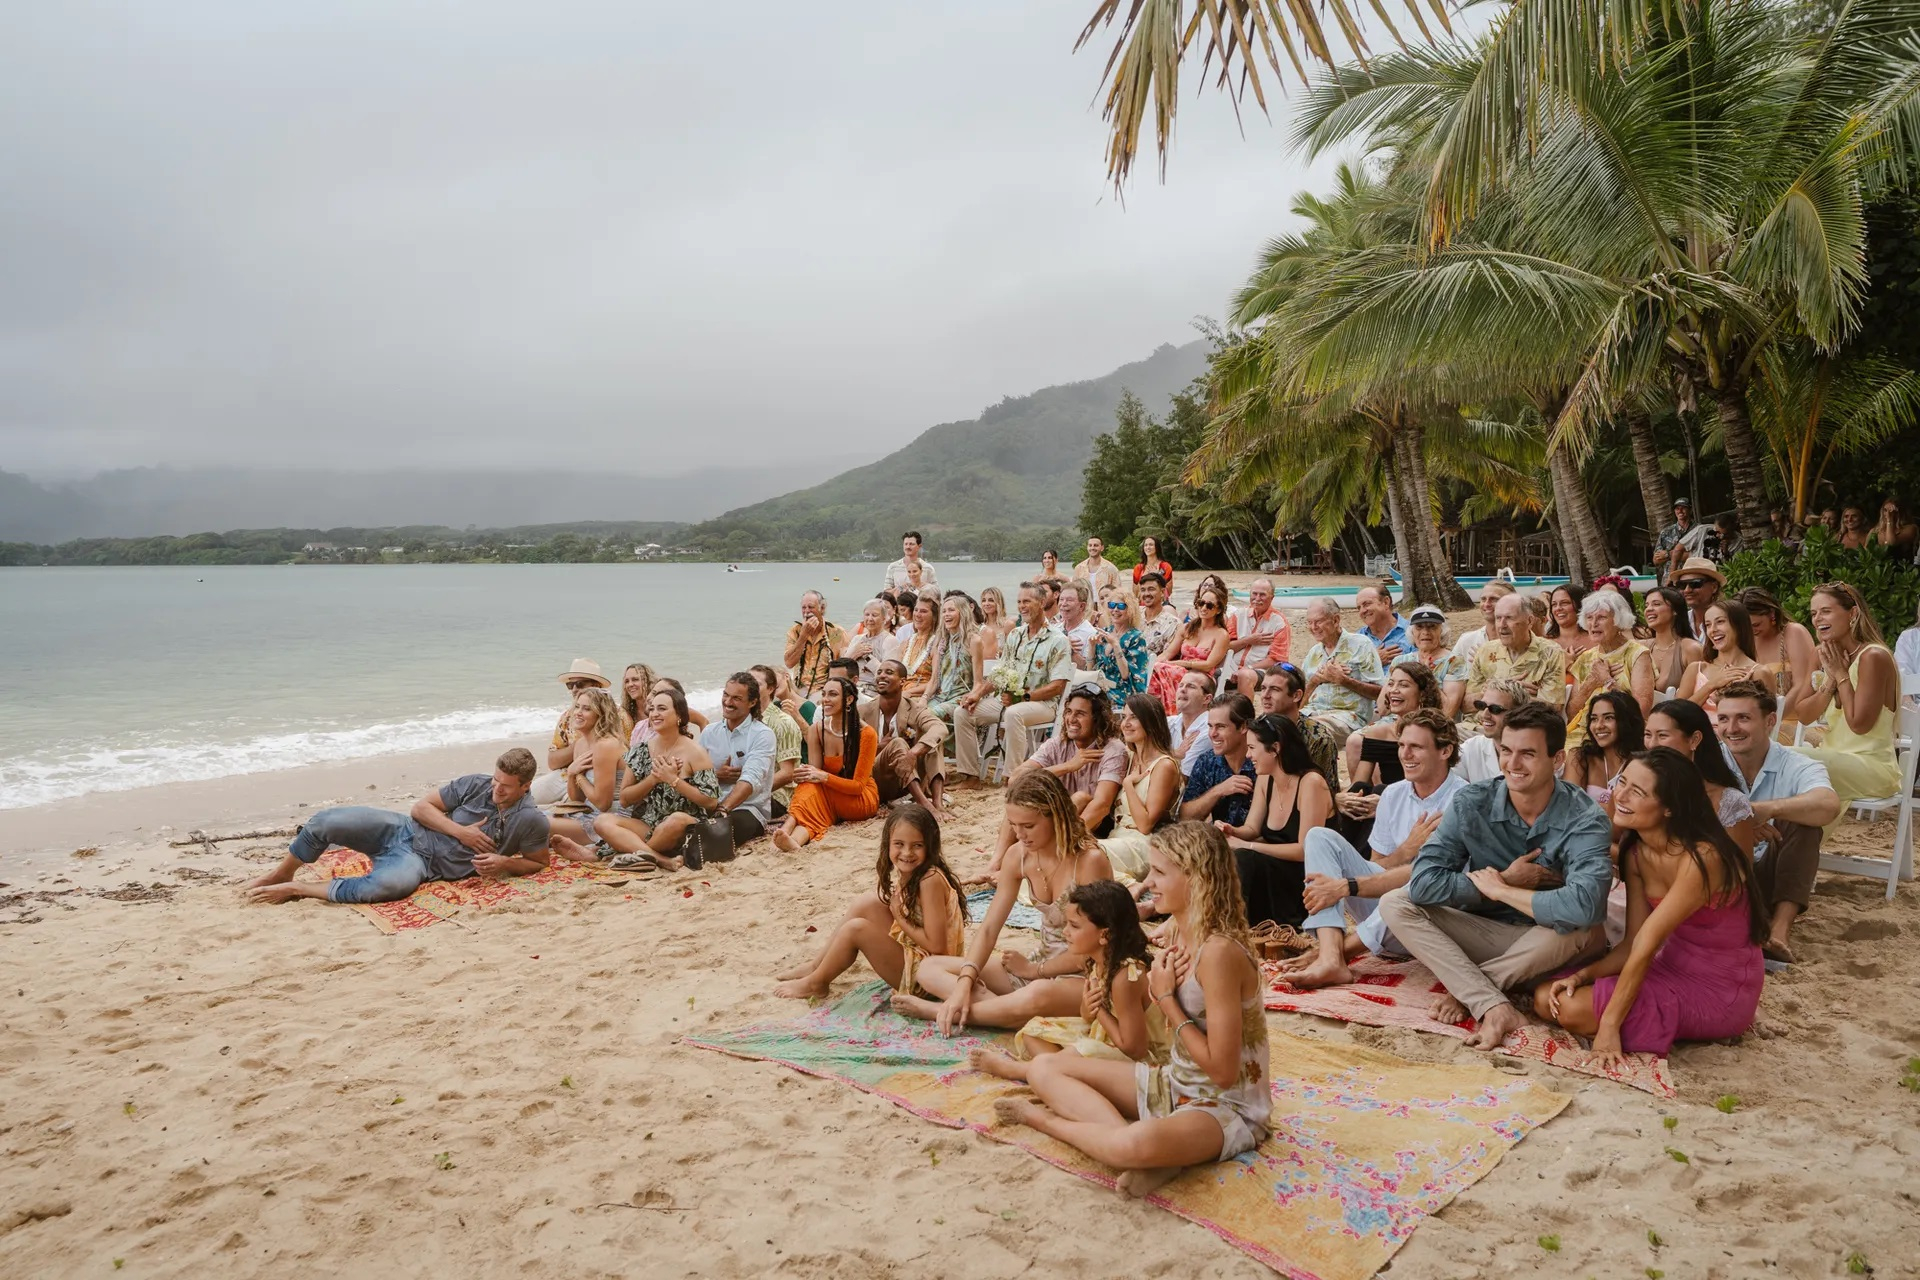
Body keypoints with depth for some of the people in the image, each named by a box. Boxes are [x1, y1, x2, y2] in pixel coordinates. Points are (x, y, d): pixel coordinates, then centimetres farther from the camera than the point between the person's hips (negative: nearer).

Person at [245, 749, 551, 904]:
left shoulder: (531, 821, -10)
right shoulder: (476, 784, -3)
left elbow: (540, 862, 2)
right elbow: (422, 807, 3)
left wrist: (504, 864, -17)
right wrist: (460, 831, -12)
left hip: (423, 863, -3)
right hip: (404, 831, 3)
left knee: (394, 883, -40)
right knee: (326, 821, -19)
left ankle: (296, 889, -16)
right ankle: (280, 875, 14)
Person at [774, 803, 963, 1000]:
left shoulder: (930, 880, -24)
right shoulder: (903, 872, 1)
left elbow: (936, 945, -25)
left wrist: (900, 918, -17)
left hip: (924, 970, -8)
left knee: (856, 928, -17)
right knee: (866, 903, 0)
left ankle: (816, 983, 7)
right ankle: (817, 967, 13)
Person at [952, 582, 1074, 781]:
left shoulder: (1057, 640, -7)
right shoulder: (1015, 635, 15)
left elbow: (1057, 686, -13)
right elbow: (999, 673, 17)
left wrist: (1023, 697, -19)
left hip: (1042, 703, -7)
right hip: (1006, 699, 7)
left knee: (1013, 714, -40)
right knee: (962, 712, -9)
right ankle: (968, 773, -6)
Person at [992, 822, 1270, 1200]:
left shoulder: (1219, 952, -25)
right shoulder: (1181, 933, 2)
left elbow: (1222, 1071, -24)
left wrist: (1167, 998, -17)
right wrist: (1159, 982, -15)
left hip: (1226, 1108, -9)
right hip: (1175, 1083, 9)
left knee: (1139, 1144, -41)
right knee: (1045, 1067, 3)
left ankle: (1043, 1118, -12)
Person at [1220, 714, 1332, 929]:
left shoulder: (1311, 783, -19)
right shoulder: (1265, 780, 5)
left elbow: (1306, 850, -23)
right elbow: (1252, 829, 8)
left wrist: (1247, 846, -24)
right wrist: (1232, 832, -16)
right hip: (1275, 869, 7)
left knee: (1244, 860, -30)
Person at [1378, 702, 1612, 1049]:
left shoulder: (1584, 819, -20)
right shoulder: (1471, 802, -13)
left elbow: (1585, 906, -39)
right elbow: (1423, 882, -20)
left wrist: (1498, 888, -25)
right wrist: (1508, 879, -20)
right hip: (1479, 932, 3)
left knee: (1581, 928, -36)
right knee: (1395, 904, -19)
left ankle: (1466, 990, -18)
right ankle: (1493, 1006, -31)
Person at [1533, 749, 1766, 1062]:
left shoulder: (1702, 859, -25)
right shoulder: (1636, 852, 0)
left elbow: (1647, 943, -26)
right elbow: (1632, 943, 0)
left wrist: (1609, 1026, -24)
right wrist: (1580, 976, -17)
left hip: (1719, 991, -7)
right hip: (1674, 966, 7)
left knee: (1575, 1010, -22)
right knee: (1547, 998, -7)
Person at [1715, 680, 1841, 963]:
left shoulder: (1797, 767, -10)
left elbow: (1829, 805, -34)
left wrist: (1768, 809, -51)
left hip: (1772, 875, 0)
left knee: (1799, 815, -25)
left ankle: (1782, 924, -31)